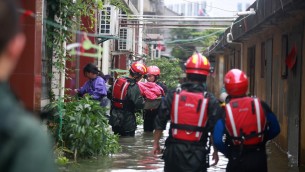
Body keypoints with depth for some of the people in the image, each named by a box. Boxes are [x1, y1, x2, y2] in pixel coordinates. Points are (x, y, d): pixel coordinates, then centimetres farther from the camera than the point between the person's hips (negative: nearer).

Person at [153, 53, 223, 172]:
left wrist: (156, 143, 14)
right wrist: (216, 151, 6)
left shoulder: (173, 95, 0)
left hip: (174, 149, 2)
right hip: (197, 152, -2)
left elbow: (160, 122, 3)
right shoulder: (210, 101, -5)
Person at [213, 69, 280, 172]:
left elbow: (218, 140, -13)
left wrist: (229, 153, 3)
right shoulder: (260, 105, -4)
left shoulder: (224, 110, -9)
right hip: (259, 158, 2)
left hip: (237, 160, -2)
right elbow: (275, 129, 2)